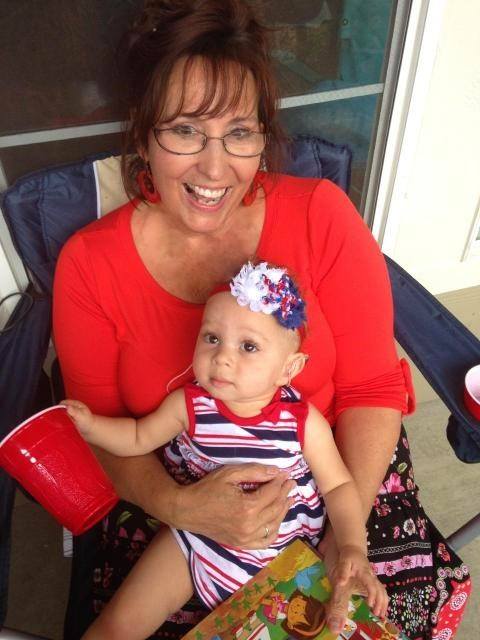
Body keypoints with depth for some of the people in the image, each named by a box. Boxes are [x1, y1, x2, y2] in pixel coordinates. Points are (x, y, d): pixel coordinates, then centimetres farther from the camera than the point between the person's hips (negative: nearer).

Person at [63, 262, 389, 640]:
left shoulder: (305, 422, -21)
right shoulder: (189, 405, -16)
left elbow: (338, 485, -9)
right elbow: (139, 438, 0)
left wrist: (353, 549, -22)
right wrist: (90, 425, -15)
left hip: (281, 554, 0)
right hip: (196, 539, 1)